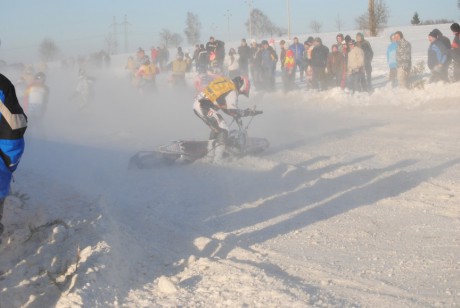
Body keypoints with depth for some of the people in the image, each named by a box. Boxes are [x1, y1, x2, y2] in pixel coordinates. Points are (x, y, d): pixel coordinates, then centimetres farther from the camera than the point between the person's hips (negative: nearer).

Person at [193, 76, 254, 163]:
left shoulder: (225, 81, 20)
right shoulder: (232, 92, -8)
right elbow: (232, 110, -12)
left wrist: (235, 114, 28)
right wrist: (246, 112, 3)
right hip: (206, 108, -9)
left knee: (216, 129, 23)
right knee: (223, 130, -3)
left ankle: (210, 157, 29)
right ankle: (217, 160, -8)